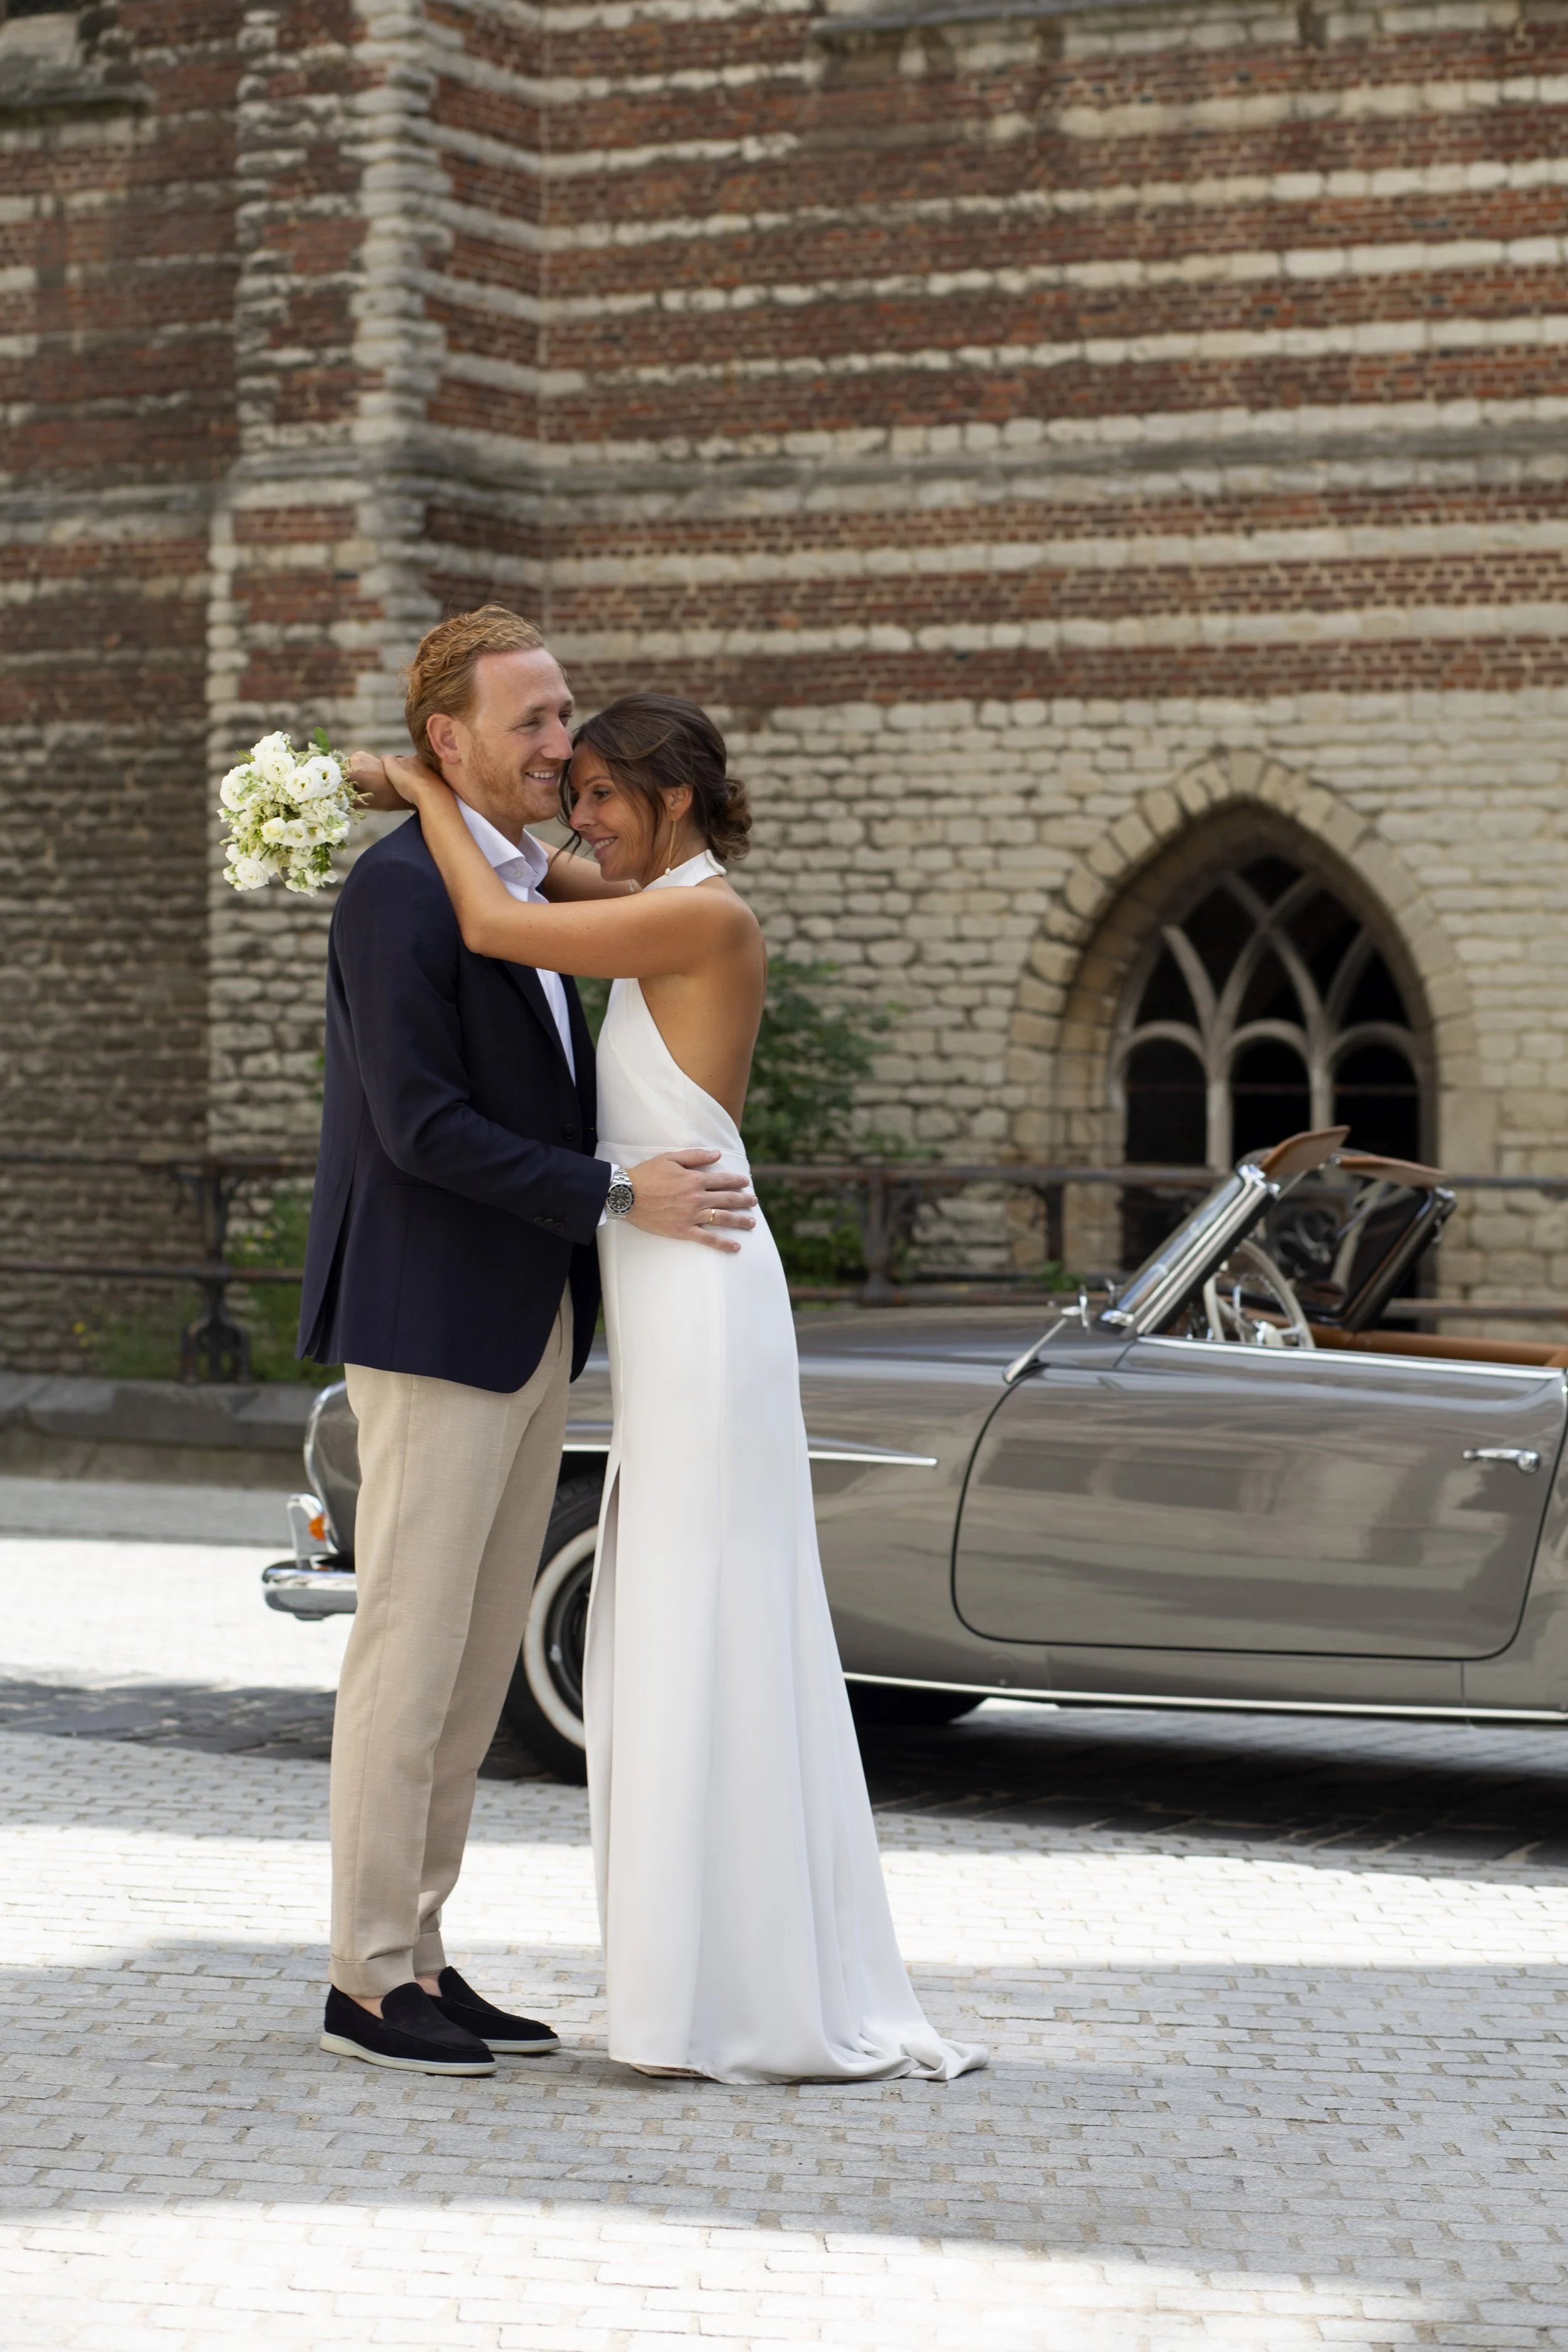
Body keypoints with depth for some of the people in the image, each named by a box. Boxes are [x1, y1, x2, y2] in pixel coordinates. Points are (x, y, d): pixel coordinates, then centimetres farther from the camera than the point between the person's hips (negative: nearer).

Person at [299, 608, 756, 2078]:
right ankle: (367, 1981, 2)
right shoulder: (399, 890, -14)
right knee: (409, 1647, -4)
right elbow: (421, 1124, -21)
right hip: (430, 1325, -9)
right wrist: (614, 1196, -20)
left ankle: (416, 1951, 17)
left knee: (480, 1658, 10)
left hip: (526, 1334, 9)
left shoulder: (521, 893, 16)